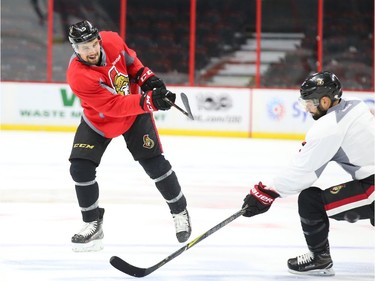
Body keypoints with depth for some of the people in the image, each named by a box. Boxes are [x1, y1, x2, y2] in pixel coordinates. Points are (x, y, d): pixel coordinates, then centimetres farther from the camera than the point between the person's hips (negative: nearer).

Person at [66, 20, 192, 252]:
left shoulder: (112, 41, -22)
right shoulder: (78, 76, -34)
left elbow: (130, 59, 4)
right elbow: (114, 106, -37)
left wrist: (147, 78, -10)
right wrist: (149, 102, -46)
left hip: (135, 113, 2)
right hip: (98, 120, -2)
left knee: (155, 163, -2)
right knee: (81, 168, -13)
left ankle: (180, 211, 19)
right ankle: (93, 223, 7)